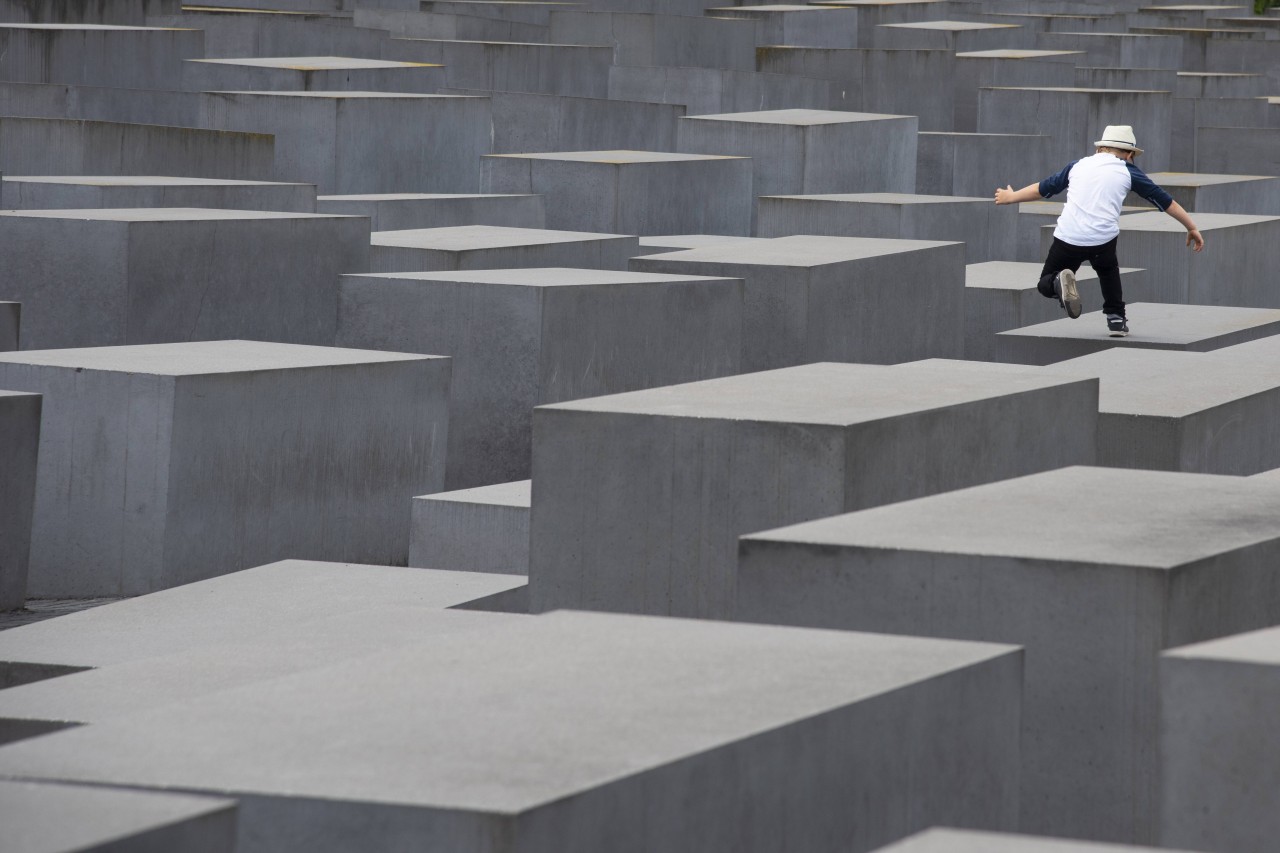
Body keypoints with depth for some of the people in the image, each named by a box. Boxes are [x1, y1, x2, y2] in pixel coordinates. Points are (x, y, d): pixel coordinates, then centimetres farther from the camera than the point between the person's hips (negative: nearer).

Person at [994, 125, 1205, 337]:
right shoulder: (1127, 172, 13)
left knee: (1046, 284, 17)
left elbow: (1043, 188, 30)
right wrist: (1191, 227, 26)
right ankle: (1116, 318, 24)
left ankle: (1060, 282, -15)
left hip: (1067, 238, 0)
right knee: (1108, 271, 32)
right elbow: (1165, 201, 16)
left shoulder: (1078, 166, 20)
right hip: (1103, 238, 0)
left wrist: (1010, 197, 47)